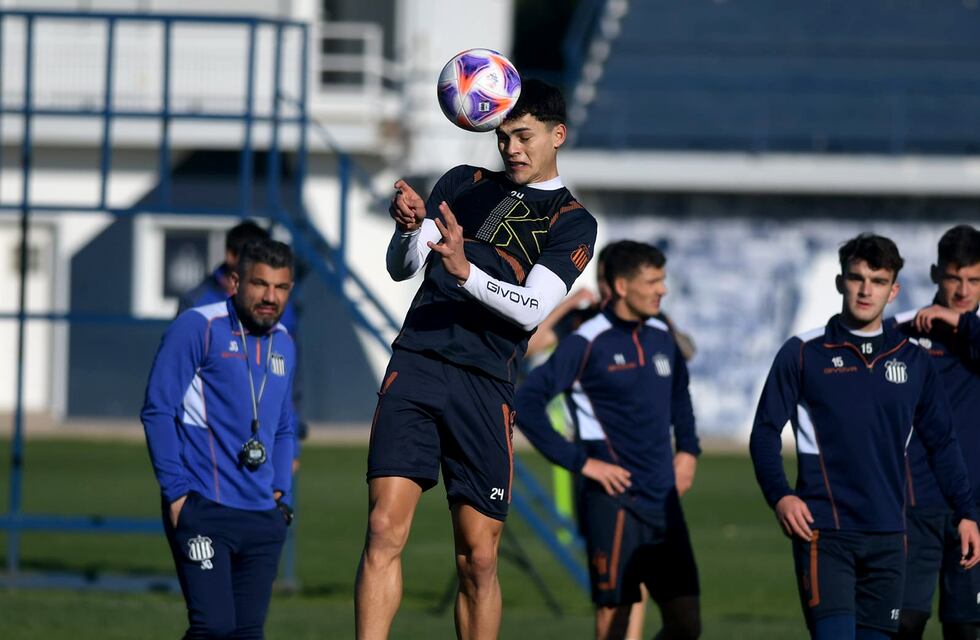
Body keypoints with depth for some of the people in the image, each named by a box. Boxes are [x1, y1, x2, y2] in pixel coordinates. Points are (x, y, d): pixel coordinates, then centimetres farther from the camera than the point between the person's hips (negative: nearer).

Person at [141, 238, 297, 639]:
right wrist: (176, 491, -11)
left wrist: (281, 492, 15)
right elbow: (158, 410, -6)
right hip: (203, 510, -7)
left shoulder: (283, 345, 17)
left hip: (264, 516, 7)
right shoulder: (198, 328, -4)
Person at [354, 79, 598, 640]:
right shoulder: (463, 184, 19)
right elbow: (402, 268, 14)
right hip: (414, 367, 1)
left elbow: (534, 308, -5)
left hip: (485, 387, -1)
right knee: (385, 530, -13)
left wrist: (466, 272, -22)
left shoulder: (573, 223, 9)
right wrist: (409, 229, -9)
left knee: (479, 559, -2)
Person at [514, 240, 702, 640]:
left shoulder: (662, 339, 11)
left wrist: (688, 450, 17)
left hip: (664, 502, 6)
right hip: (613, 502, -6)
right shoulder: (587, 344, -9)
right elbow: (526, 404, -12)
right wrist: (579, 461, -14)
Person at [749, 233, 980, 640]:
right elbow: (765, 432, 2)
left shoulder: (913, 361, 11)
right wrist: (779, 496, -13)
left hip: (887, 534, 4)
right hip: (824, 530, -4)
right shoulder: (803, 354, 2)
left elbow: (941, 442, 16)